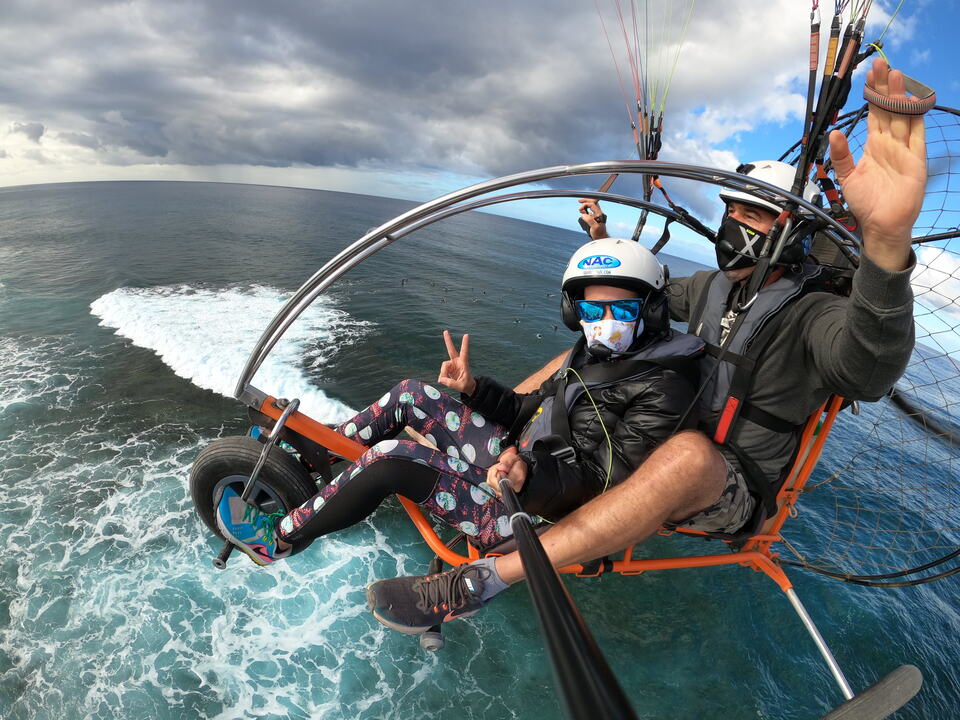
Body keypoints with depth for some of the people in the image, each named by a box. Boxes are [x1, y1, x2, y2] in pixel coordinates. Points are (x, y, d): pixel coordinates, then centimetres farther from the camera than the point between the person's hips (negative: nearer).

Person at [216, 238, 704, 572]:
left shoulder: (661, 390, -17)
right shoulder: (595, 354, 8)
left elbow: (612, 483, -23)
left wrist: (532, 475, -39)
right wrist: (473, 387, -3)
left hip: (533, 516, -8)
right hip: (520, 458, 8)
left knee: (392, 457, -23)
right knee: (411, 395, 5)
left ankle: (278, 540, 1)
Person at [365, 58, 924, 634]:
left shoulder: (811, 314, -16)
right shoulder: (712, 287, 6)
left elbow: (868, 371, -40)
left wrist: (887, 240, -58)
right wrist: (604, 240, 11)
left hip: (732, 495, -7)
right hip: (667, 443, 7)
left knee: (688, 454, -43)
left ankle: (481, 581, -40)